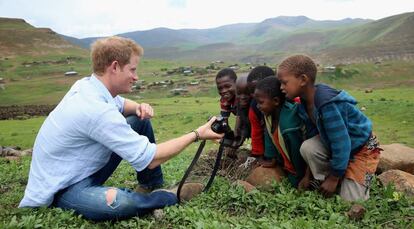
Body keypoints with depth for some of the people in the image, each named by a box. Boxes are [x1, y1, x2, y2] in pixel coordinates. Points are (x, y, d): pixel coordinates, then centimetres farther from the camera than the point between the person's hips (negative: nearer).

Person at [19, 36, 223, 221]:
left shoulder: (87, 85, -5)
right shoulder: (96, 109, -32)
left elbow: (120, 103, 18)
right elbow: (150, 159, -28)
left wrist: (140, 108, -6)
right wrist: (197, 134, -20)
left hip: (84, 169, 9)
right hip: (62, 189, -9)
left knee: (140, 121, 3)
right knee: (121, 203, -40)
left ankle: (155, 187, 11)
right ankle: (175, 195, -8)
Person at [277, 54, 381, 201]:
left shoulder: (327, 104, -35)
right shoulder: (305, 103, -9)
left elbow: (341, 144, -31)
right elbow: (312, 135, 0)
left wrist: (333, 179, -19)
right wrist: (308, 175, 2)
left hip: (362, 148, -7)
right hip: (336, 143, 7)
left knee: (350, 200, -11)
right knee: (307, 147, -21)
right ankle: (322, 182, 0)